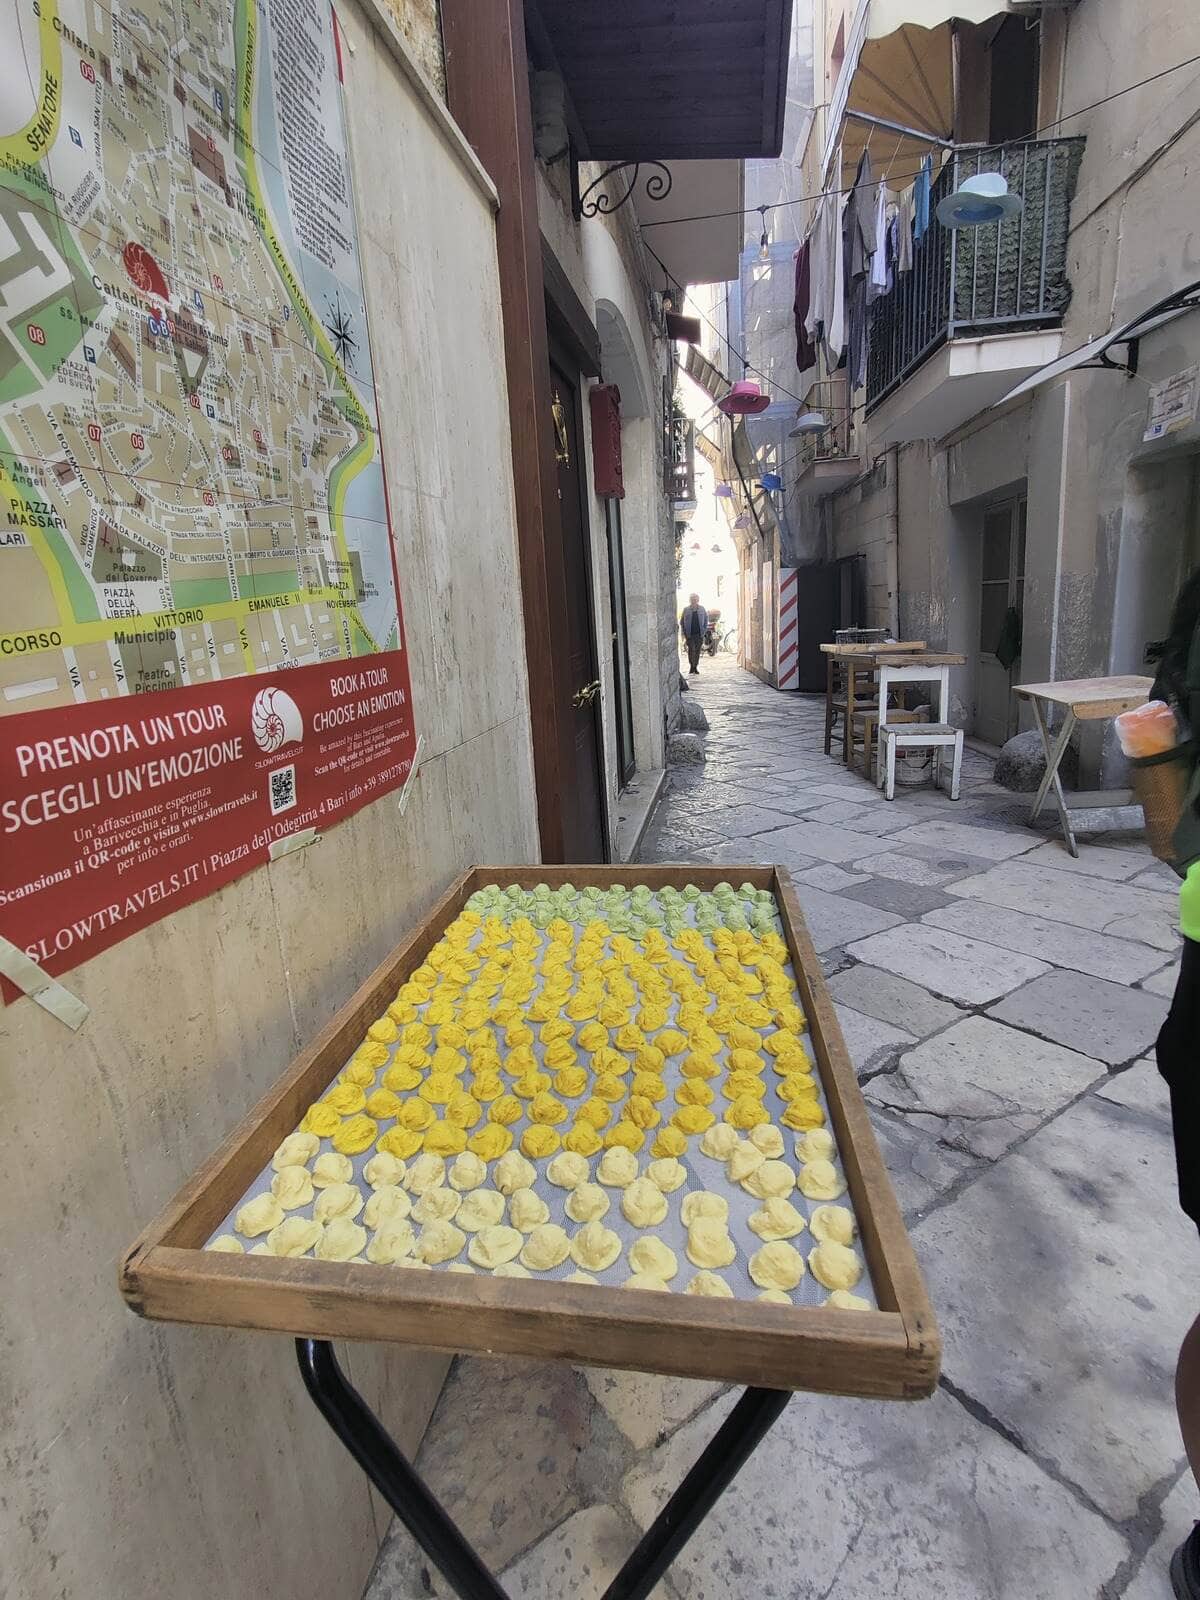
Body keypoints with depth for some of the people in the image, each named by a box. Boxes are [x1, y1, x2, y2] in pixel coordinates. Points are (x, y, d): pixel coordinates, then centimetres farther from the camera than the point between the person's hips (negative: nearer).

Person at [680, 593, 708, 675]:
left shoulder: (702, 609, 5)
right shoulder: (686, 610, 0)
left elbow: (706, 620, 13)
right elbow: (681, 622, 5)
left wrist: (704, 631, 3)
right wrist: (684, 633, -2)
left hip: (699, 634, 2)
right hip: (690, 634, -2)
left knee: (697, 651, 8)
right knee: (691, 650, -10)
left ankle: (695, 667, 20)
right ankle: (691, 669, -6)